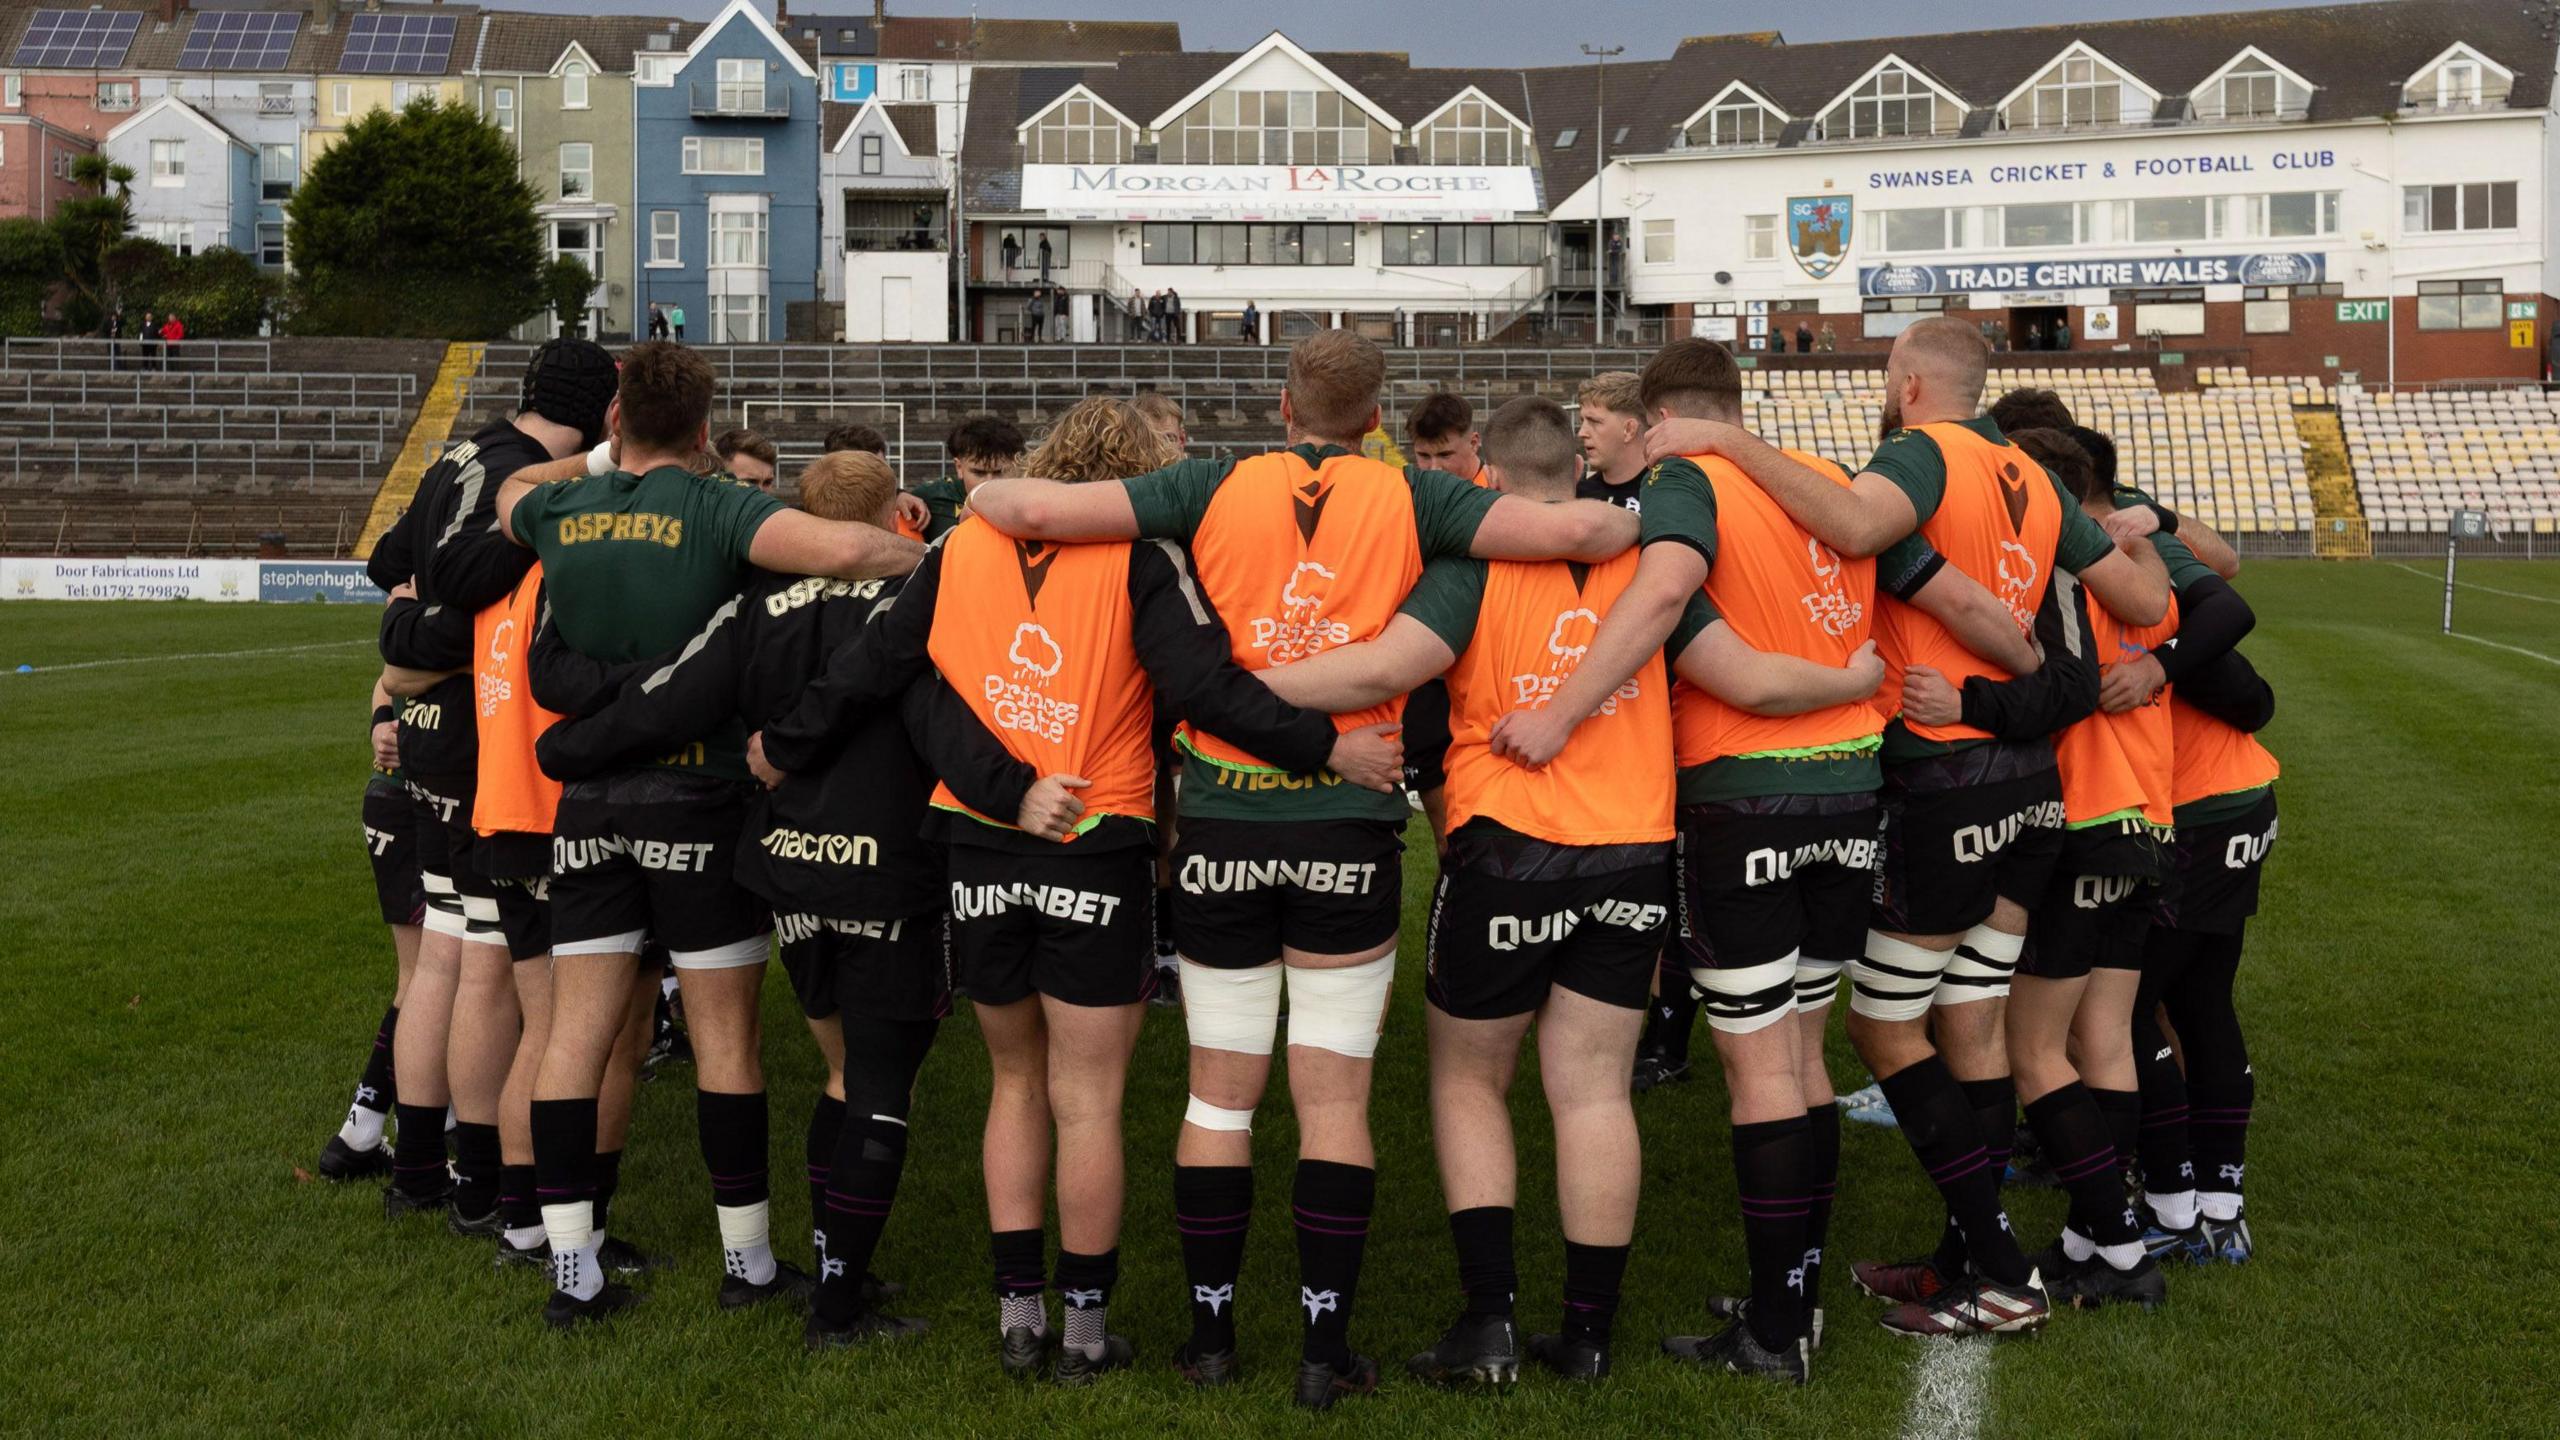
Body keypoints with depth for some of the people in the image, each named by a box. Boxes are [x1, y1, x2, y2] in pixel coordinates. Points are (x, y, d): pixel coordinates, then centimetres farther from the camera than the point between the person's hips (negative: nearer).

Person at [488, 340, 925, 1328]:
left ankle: (572, 1273, 11)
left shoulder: (558, 511, 5)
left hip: (590, 799, 4)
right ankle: (748, 1263, 16)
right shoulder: (716, 510, -11)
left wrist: (607, 465, 32)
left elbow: (508, 495, 30)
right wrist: (934, 555, -10)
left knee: (577, 1031, 7)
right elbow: (840, 550, -27)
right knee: (725, 1035, 6)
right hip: (699, 799, -4)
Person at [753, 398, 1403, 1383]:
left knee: (1016, 1082, 18)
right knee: (1085, 1103, 6)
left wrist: (786, 746, 19)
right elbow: (1203, 685, -19)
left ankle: (1018, 1313, 20)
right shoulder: (1139, 557, -7)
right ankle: (1086, 1328, 15)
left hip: (977, 849, 4)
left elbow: (871, 666, 5)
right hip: (1095, 852, -3)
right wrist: (1327, 748, -16)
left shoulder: (961, 548, 4)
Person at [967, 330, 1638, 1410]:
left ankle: (1211, 1332, 20)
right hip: (1350, 831, -1)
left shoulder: (1217, 490, -1)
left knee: (1219, 1091, 11)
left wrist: (983, 497, 16)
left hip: (1221, 823, 1)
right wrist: (1635, 522, 14)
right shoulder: (1408, 501, -2)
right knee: (1334, 1096, 5)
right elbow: (1578, 530, -8)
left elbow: (1035, 509, -6)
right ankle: (1326, 1350, 9)